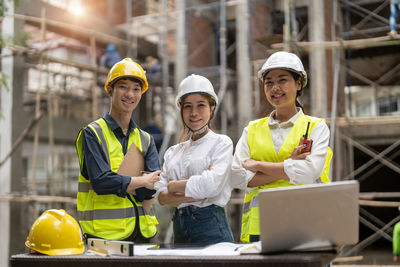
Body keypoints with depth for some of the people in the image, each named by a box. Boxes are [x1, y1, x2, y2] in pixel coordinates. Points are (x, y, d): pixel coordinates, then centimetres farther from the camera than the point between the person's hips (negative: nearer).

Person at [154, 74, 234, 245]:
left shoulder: (222, 143, 0)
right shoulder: (173, 152, 15)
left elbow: (211, 185, -14)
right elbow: (161, 196, 4)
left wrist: (174, 186, -2)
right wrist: (192, 195, -11)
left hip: (211, 227, -4)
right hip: (179, 228, 4)